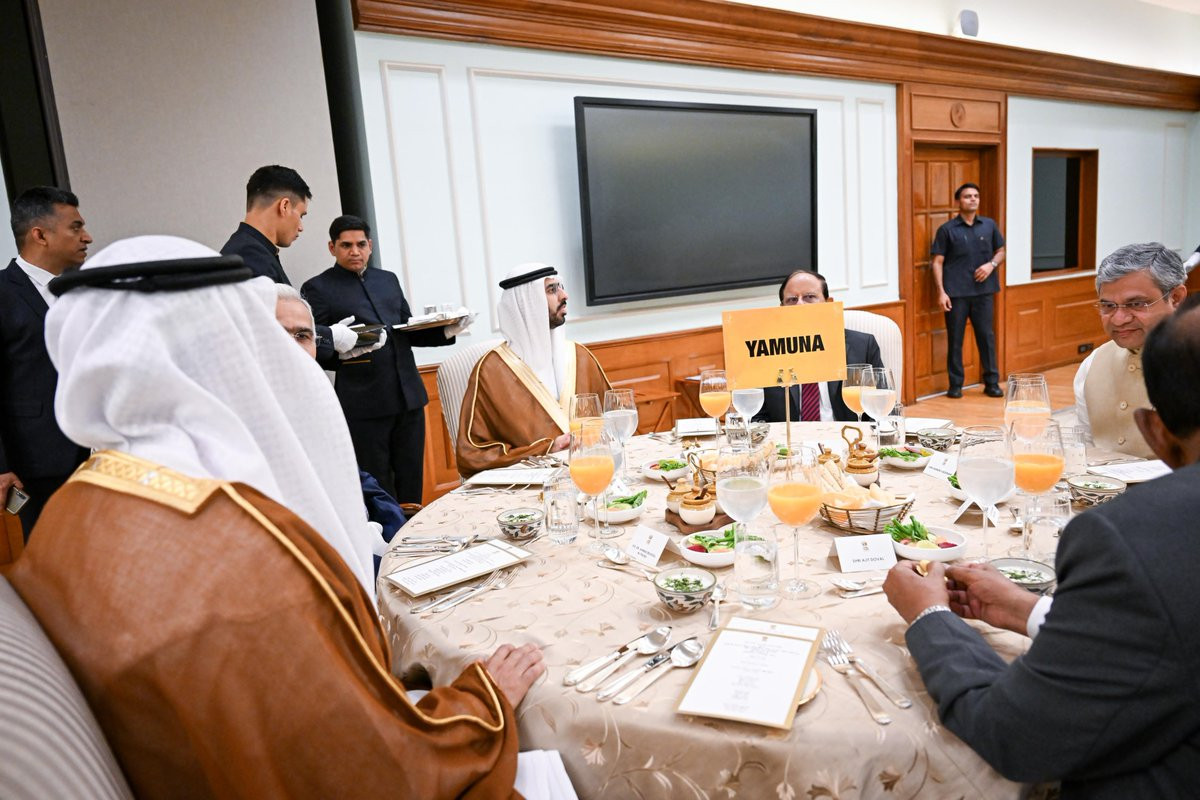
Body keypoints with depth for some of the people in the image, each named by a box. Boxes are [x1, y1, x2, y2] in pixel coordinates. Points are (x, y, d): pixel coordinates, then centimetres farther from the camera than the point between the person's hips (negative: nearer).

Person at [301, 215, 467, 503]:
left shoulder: (388, 279, 18)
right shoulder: (317, 288, 1)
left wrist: (444, 331, 3)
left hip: (409, 396, 5)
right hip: (363, 403, -5)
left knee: (412, 486, 10)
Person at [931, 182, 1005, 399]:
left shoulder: (989, 225, 9)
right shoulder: (947, 229, 0)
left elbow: (1001, 252, 17)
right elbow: (938, 262, -2)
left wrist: (992, 264, -5)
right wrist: (941, 292, -11)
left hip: (983, 291, 2)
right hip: (956, 293, -2)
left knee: (986, 336, 6)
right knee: (955, 339, 3)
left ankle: (992, 383, 15)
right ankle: (955, 385, 12)